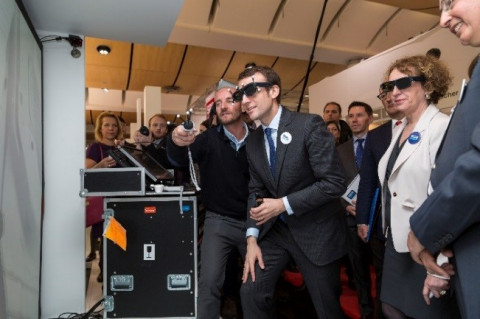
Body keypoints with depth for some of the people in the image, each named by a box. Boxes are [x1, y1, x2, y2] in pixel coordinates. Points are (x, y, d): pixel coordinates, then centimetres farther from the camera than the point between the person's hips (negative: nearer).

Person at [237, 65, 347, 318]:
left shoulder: (309, 125, -17)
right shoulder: (253, 140, 2)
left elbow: (334, 183, -20)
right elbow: (256, 191, 6)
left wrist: (283, 204, -22)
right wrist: (252, 238, -4)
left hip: (315, 230, -4)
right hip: (274, 229, 5)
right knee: (251, 292, 7)